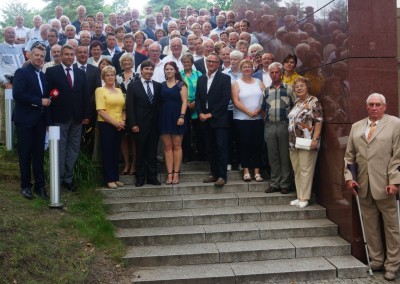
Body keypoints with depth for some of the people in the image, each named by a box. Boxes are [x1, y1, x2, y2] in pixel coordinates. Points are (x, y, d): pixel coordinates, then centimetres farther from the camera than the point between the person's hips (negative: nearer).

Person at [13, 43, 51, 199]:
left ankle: (39, 185, 16)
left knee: (39, 153, 9)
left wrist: (47, 101, 2)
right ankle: (26, 185, 14)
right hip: (25, 119, -6)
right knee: (25, 153, 3)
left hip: (40, 119, 6)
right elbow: (17, 94, -18)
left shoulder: (42, 75, 15)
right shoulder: (21, 72, -6)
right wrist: (40, 101, -17)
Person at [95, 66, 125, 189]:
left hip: (119, 126, 5)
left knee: (116, 152, 10)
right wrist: (114, 122, -16)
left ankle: (116, 177, 18)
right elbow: (100, 110, -12)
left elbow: (123, 108, 13)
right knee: (107, 152, 1)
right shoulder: (100, 90, -3)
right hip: (105, 124, -5)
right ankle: (109, 179, 7)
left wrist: (123, 121, -4)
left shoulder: (119, 90, 14)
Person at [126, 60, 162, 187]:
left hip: (154, 124, 3)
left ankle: (152, 177, 16)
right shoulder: (133, 86, 1)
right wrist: (133, 124, -10)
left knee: (152, 152, 7)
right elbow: (130, 106, -3)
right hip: (140, 124, -2)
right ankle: (140, 177, 14)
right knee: (140, 152, 4)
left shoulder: (158, 86, 9)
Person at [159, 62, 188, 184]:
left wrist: (182, 116, -16)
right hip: (164, 118, 3)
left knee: (177, 146, 2)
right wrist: (158, 117, -1)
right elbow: (159, 102, 8)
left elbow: (184, 101, -5)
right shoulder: (162, 85, 11)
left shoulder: (181, 84, 2)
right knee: (167, 147, 2)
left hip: (176, 117, -3)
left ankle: (176, 173, 7)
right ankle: (169, 174, 5)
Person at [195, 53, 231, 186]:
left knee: (221, 148, -5)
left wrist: (211, 114, -13)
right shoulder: (201, 79, 14)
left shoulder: (225, 78, -2)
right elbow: (198, 98, 13)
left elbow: (225, 99, -11)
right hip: (206, 119, 5)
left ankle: (222, 176, -1)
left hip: (219, 119, -5)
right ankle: (214, 174, 17)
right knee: (211, 148, 9)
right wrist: (200, 113, -5)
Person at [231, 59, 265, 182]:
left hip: (258, 118, 2)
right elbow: (236, 101, -7)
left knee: (257, 144, 2)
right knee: (244, 144, -1)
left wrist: (258, 110, -13)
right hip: (242, 119, -2)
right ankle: (246, 171, 6)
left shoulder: (258, 82, 11)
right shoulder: (236, 83, 3)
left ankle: (257, 171, 8)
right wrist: (249, 112, -15)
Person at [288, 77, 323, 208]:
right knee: (296, 171, 11)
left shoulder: (313, 101, -6)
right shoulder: (296, 102, 16)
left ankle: (304, 198, 2)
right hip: (294, 142, 8)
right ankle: (299, 196, 19)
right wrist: (290, 140, 15)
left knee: (305, 170, -4)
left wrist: (315, 139, -20)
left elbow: (318, 121, -12)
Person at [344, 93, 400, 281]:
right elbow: (349, 155, 12)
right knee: (370, 225, 9)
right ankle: (376, 260, 21)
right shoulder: (356, 127, 13)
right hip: (363, 184, 4)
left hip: (384, 183, -4)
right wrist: (348, 177, 1)